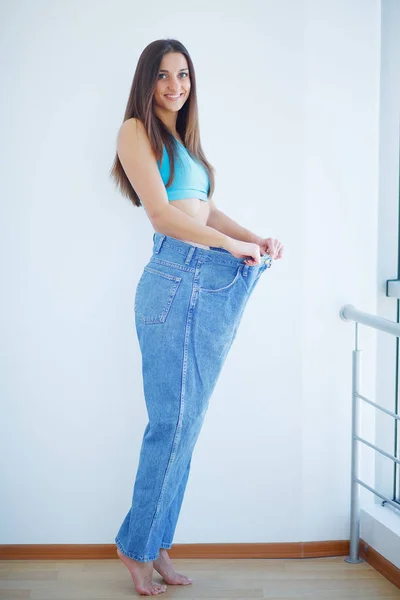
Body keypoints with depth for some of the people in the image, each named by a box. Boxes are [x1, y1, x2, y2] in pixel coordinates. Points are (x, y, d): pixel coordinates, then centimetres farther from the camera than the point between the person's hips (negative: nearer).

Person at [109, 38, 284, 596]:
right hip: (176, 281, -8)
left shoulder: (184, 140, 21)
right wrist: (235, 246, -8)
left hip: (215, 284, 8)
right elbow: (163, 215, -11)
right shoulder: (137, 131, -3)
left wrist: (257, 239, 6)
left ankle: (157, 545, 20)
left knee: (188, 424, 10)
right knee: (172, 425, -3)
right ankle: (137, 546, 14)